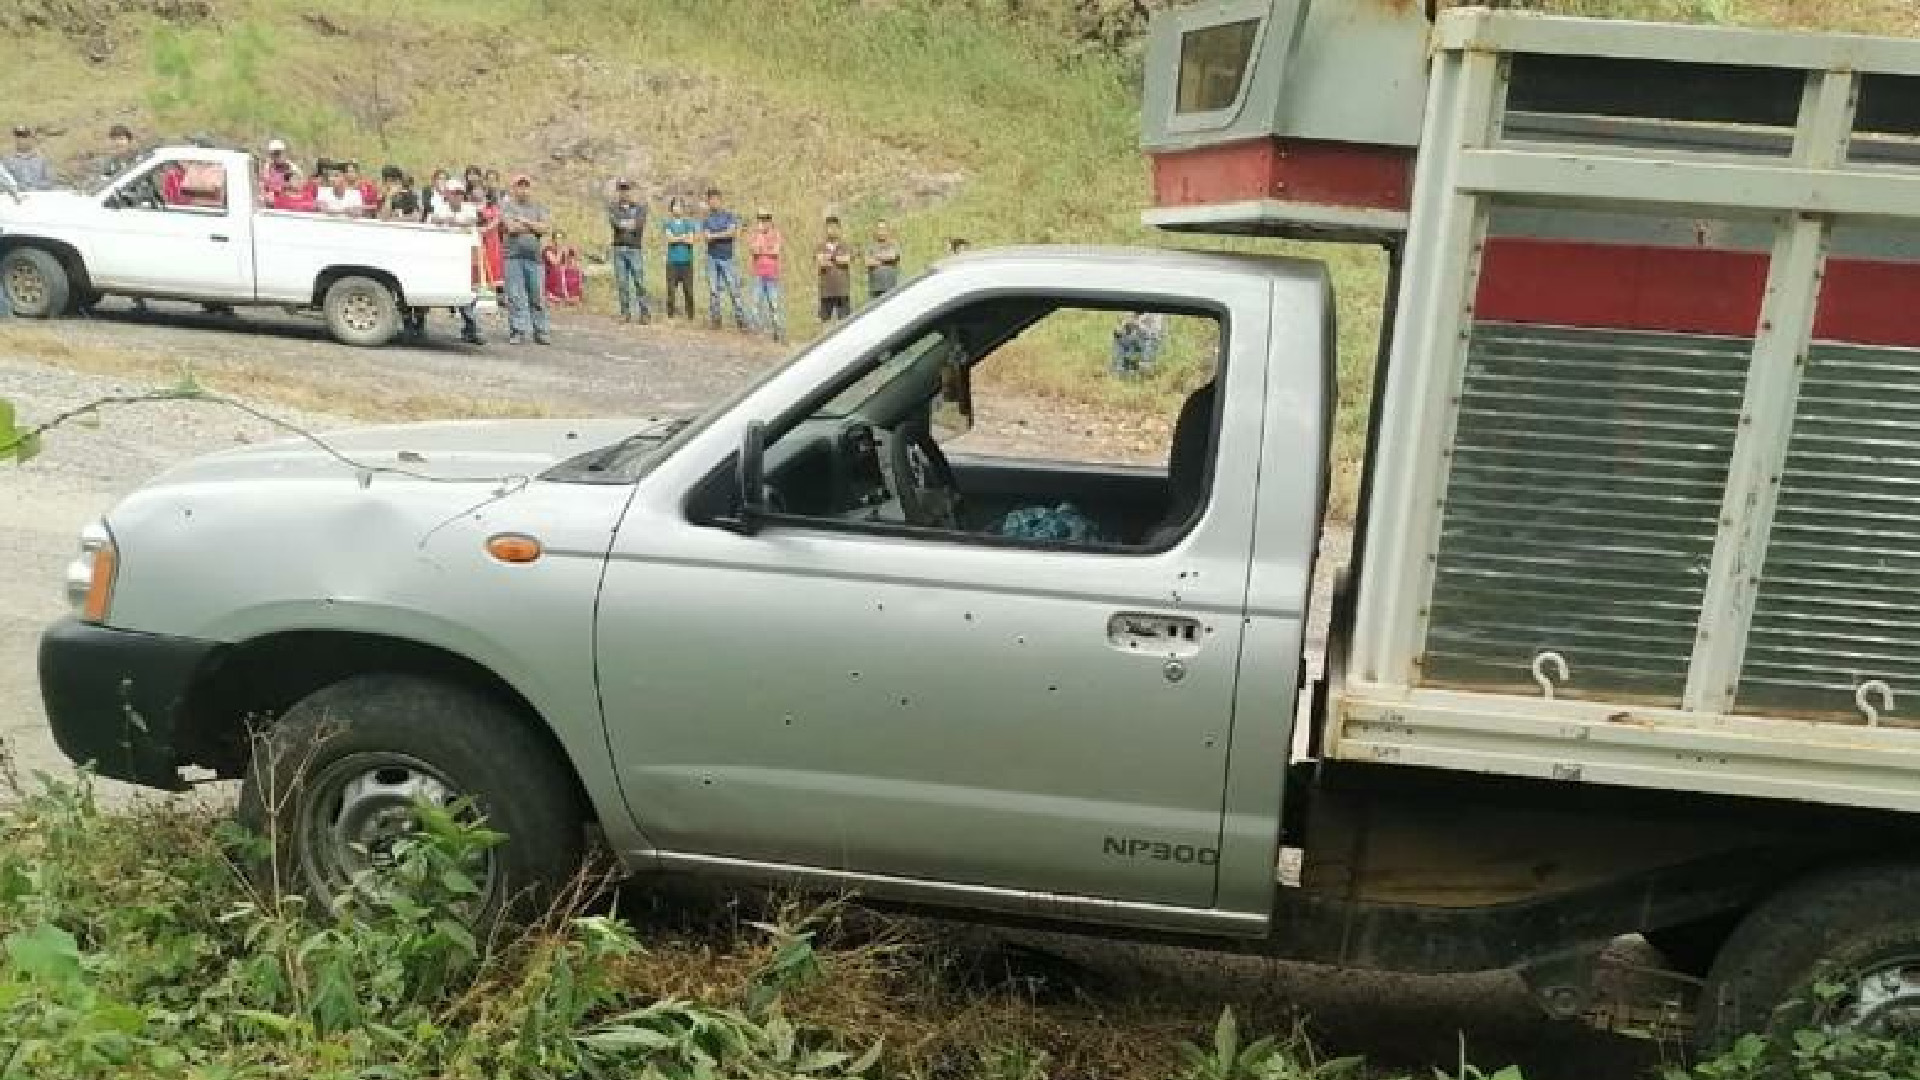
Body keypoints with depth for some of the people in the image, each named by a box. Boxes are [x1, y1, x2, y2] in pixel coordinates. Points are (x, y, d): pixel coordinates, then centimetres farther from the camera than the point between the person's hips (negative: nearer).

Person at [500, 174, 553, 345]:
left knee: (538, 297, 1)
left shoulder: (538, 208, 17)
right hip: (514, 256, -2)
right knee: (515, 296, -6)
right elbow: (511, 227, -8)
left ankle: (541, 332, 6)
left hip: (534, 256, 2)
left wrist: (524, 222, -2)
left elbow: (546, 228, 2)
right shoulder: (507, 205, 8)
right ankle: (517, 331, -3)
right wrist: (534, 227, 2)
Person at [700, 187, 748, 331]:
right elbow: (705, 237, -1)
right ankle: (714, 319, 6)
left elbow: (734, 232, -8)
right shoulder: (706, 219, 12)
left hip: (727, 257, -2)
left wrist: (714, 235, -5)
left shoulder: (729, 216, 6)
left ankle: (741, 319, -6)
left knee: (734, 290, -7)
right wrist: (724, 234, -8)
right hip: (712, 258, 2)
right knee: (713, 291, 1)